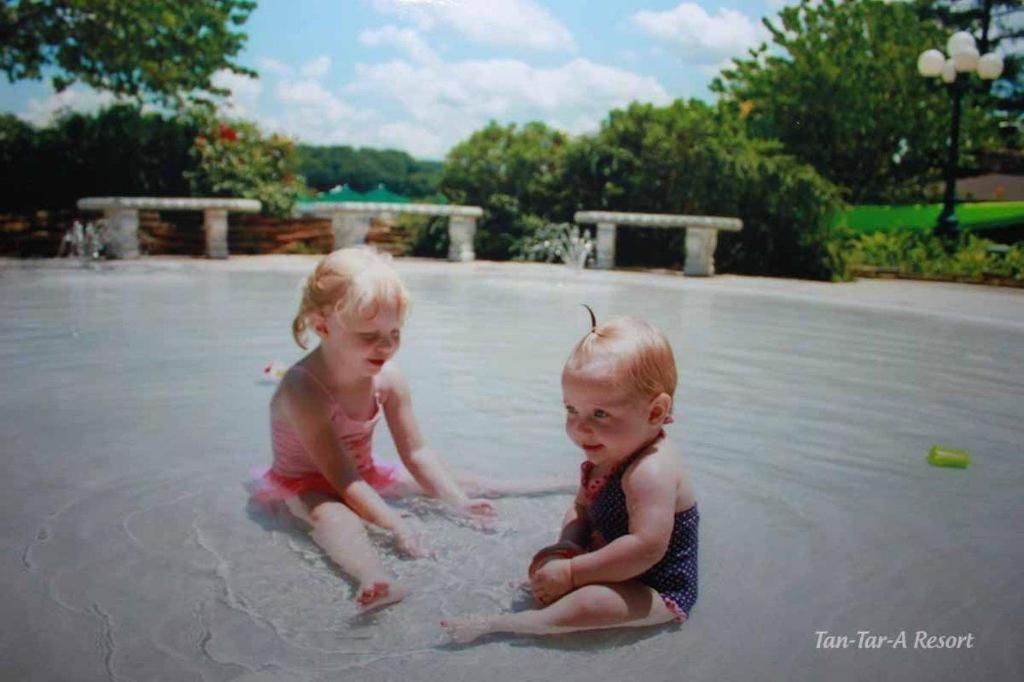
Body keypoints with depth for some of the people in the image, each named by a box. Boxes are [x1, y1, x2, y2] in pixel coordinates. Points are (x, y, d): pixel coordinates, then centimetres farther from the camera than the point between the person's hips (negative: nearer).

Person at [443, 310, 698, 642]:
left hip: (657, 592, -10)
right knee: (544, 562, 15)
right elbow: (581, 511, 8)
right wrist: (566, 548, -14)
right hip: (612, 565, 10)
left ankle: (496, 624, -24)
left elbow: (647, 547, -36)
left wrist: (572, 572, -29)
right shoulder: (605, 456, 0)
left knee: (590, 603, -32)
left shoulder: (650, 470, -29)